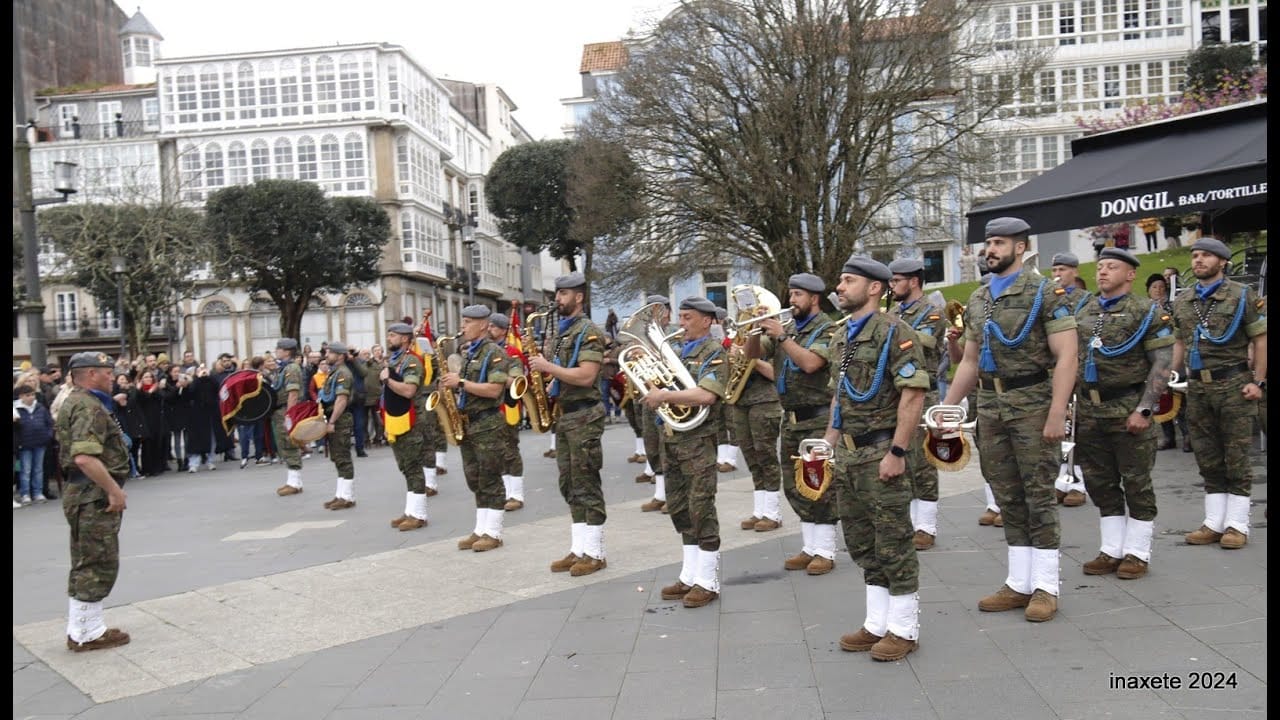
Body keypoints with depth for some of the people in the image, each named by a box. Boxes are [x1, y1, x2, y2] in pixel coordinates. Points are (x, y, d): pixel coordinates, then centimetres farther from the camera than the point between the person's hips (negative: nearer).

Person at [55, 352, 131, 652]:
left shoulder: (75, 402, 16)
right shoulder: (88, 407, -18)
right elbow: (85, 458, -30)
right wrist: (114, 490, -23)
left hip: (86, 493, 11)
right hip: (94, 496, -11)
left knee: (86, 566, 17)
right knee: (98, 565, -2)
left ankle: (80, 630, 25)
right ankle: (89, 633, 6)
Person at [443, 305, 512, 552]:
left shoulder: (494, 352, -9)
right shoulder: (466, 352, 16)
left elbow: (494, 389, -20)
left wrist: (461, 382, -18)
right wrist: (452, 386, 2)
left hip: (487, 425, -8)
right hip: (466, 424, 8)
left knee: (490, 481, -3)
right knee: (475, 482, 11)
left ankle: (493, 533, 3)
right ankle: (481, 529, 18)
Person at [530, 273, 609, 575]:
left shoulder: (589, 332, -11)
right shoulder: (557, 333, 15)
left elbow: (586, 376, -22)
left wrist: (549, 366, -19)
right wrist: (546, 389, 5)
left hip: (583, 417, -9)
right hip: (562, 415, 9)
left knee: (586, 487, -4)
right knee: (569, 487, 11)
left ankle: (594, 553, 3)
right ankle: (578, 549, 17)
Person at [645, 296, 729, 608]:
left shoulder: (713, 353, -8)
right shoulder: (679, 351, 16)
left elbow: (706, 395, -23)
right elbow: (663, 385, 24)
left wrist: (665, 396, -19)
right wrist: (652, 392, 2)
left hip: (698, 441, -8)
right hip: (672, 439, 8)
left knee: (701, 510, -4)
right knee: (679, 510, 12)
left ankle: (707, 582, 5)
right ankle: (690, 576, 22)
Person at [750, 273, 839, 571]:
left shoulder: (828, 330, -7)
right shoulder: (787, 330, 14)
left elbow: (810, 363, -22)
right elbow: (752, 354, 11)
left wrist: (781, 335, -19)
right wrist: (757, 329, -6)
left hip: (817, 420, -7)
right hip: (790, 419, 7)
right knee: (795, 488, 11)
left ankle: (825, 552, 4)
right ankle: (809, 548, 20)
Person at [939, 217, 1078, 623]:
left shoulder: (1045, 294, -6)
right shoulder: (977, 301, 13)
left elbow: (1066, 358, -11)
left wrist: (1056, 415, -19)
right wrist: (946, 407, 11)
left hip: (1032, 405, -6)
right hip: (990, 408, 6)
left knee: (1038, 495, 0)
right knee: (1007, 497, 10)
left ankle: (1045, 587, 11)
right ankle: (1019, 584, 19)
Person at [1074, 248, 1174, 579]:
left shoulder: (1148, 313, -3)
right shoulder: (1082, 313, 12)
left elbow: (1162, 364, -9)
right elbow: (1072, 362, 17)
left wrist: (1143, 410, -16)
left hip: (1127, 412, -5)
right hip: (1089, 413, 5)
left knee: (1136, 484, 4)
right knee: (1101, 484, 11)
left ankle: (1137, 554, 13)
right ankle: (1112, 551, 21)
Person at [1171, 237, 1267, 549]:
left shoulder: (1242, 296, -1)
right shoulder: (1182, 302, 12)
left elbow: (1261, 339, -3)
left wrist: (1258, 381, -10)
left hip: (1233, 385, -5)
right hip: (1197, 387, 5)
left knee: (1236, 456, 0)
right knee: (1208, 458, 9)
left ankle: (1237, 525, 8)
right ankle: (1214, 523, 16)